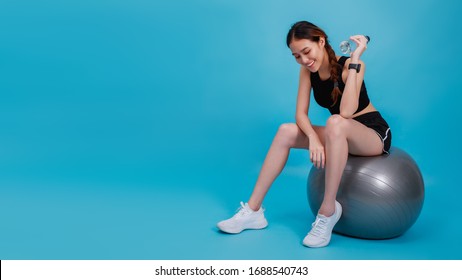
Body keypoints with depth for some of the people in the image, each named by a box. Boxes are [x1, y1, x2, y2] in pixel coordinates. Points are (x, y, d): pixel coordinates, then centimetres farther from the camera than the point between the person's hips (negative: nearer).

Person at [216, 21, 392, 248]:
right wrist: (314, 138, -31)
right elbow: (301, 114, -11)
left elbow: (346, 112, -35)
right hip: (341, 136, 6)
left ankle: (328, 211, -30)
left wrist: (355, 59, -35)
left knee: (335, 123, -38)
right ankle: (253, 211, -13)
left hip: (375, 134, -6)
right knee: (287, 131, -14)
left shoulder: (351, 65, -21)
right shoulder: (307, 70, -4)